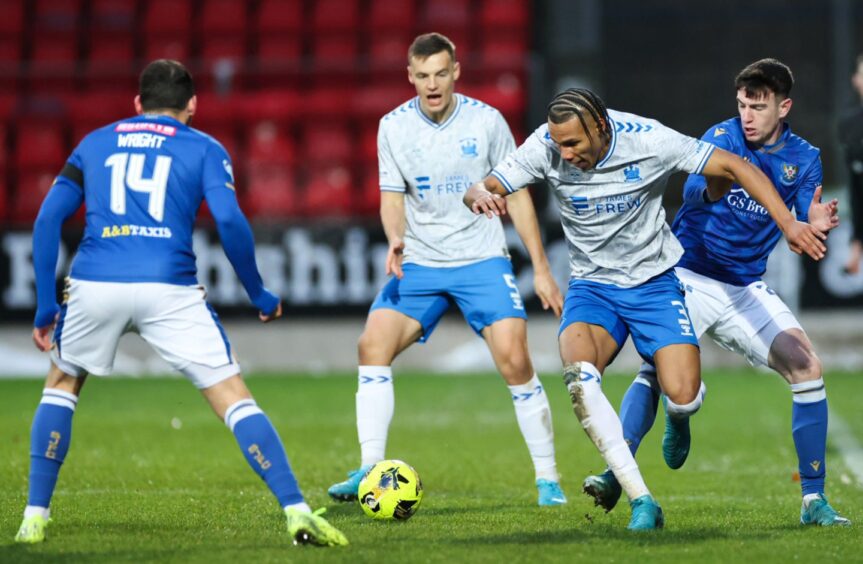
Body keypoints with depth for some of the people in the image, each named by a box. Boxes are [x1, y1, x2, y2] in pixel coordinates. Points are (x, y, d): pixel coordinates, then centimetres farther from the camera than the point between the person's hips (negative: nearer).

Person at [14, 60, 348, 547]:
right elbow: (230, 221, -1)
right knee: (234, 397, 4)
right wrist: (259, 295, 10)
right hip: (169, 288, -2)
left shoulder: (95, 143, 24)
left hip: (93, 285, 2)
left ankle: (35, 516, 20)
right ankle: (296, 510, -9)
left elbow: (48, 219, 15)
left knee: (62, 383, 27)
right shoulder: (205, 149, 16)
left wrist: (46, 306, 17)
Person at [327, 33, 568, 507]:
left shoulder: (486, 121, -6)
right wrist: (395, 239, -19)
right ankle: (370, 471, -8)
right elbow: (392, 197, 4)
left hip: (482, 260, -2)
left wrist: (541, 269, 0)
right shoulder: (393, 127, -1)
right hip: (419, 265, 3)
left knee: (513, 358, -16)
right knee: (372, 345, -14)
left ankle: (547, 479, -5)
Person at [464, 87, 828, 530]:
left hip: (654, 282, -1)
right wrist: (482, 196, -39)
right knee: (578, 373, -30)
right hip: (592, 286, 1)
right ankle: (641, 502, -26)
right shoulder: (545, 148, -15)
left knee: (682, 397, -18)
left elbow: (736, 167, -13)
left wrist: (788, 223, -21)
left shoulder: (648, 140, -20)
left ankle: (677, 415, 26)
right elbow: (479, 190, -13)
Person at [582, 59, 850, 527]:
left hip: (746, 288, 3)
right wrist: (713, 189, -45)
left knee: (807, 367, -11)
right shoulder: (723, 137, -7)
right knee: (656, 369, -22)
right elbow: (692, 192, -22)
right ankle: (616, 475, -24)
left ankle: (814, 500, -6)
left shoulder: (804, 159, 3)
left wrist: (815, 226, -25)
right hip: (688, 277, -3)